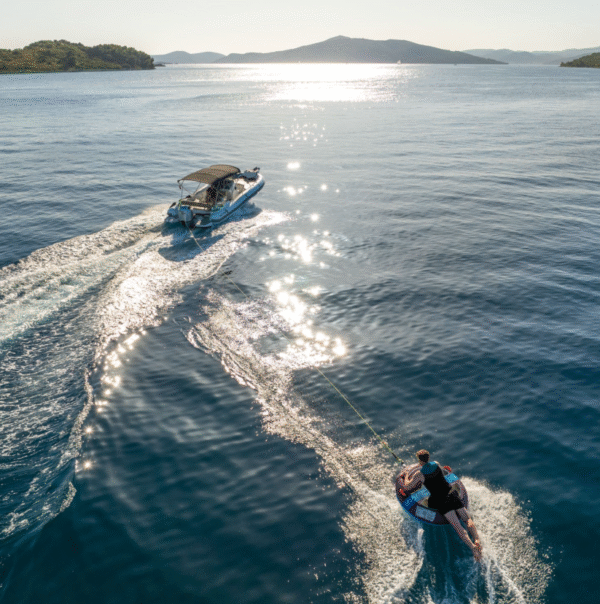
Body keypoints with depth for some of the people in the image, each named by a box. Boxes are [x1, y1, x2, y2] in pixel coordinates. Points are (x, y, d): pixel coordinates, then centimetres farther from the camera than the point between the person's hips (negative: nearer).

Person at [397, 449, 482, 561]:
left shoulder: (419, 474, -4)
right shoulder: (436, 464, 10)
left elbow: (407, 486, 5)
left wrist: (406, 475, 23)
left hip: (440, 500, -5)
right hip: (451, 495, 5)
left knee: (457, 525, -13)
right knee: (468, 519, 6)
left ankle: (472, 547, -29)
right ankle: (477, 540, -16)